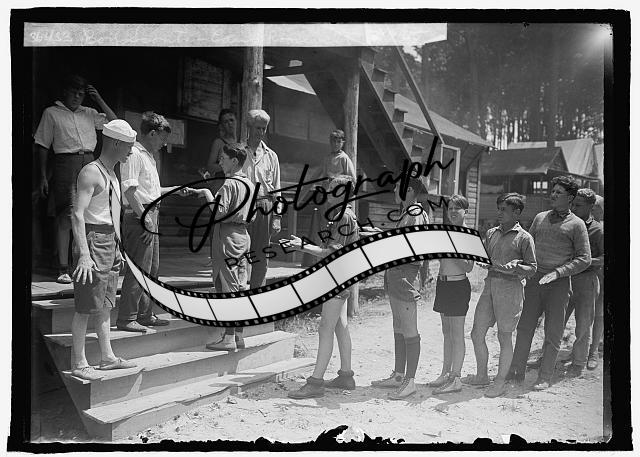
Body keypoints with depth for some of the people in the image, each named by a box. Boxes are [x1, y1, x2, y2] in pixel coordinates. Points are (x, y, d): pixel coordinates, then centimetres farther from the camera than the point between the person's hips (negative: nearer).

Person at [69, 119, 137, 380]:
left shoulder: (112, 175, 15)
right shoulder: (91, 173, -14)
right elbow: (77, 214, -22)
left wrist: (116, 248, 22)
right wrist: (84, 254, -29)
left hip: (110, 240, 9)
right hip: (93, 240, -9)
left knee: (105, 305, 14)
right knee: (86, 307, -4)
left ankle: (108, 357, 22)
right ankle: (78, 364, 5)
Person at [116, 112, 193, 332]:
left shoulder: (148, 155, 20)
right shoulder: (134, 154, -12)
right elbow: (130, 190, -20)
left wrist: (175, 189, 25)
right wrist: (144, 217, -21)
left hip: (150, 216, 10)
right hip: (139, 217, -10)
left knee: (152, 268, 14)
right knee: (139, 269, -7)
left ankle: (145, 315, 25)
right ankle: (126, 319, 1)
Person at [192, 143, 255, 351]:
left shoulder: (229, 184, -13)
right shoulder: (249, 184, 13)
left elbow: (219, 212, -21)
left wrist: (207, 193, -11)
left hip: (228, 239, -9)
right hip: (243, 236, 9)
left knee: (228, 289, -5)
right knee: (240, 288, 11)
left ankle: (229, 338, -2)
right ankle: (239, 336, 16)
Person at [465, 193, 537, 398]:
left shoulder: (524, 238, -3)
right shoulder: (491, 233, 14)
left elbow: (532, 269, -4)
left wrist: (516, 266, -22)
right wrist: (484, 263, -1)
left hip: (511, 286, -6)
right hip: (490, 285, 6)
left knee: (504, 337, 3)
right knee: (477, 334, 7)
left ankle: (500, 381, 17)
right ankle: (481, 375, 25)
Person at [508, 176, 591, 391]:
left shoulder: (576, 224, 0)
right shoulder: (540, 218, 13)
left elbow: (584, 259, -3)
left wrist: (557, 272, -13)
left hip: (559, 283, -3)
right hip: (534, 279, 4)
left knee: (553, 333, 3)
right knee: (524, 327, 4)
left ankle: (545, 377, 12)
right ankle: (516, 371, 13)